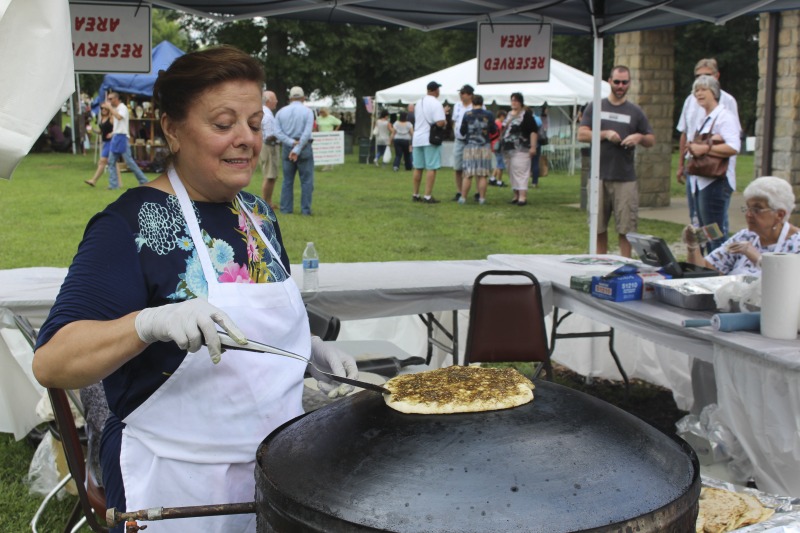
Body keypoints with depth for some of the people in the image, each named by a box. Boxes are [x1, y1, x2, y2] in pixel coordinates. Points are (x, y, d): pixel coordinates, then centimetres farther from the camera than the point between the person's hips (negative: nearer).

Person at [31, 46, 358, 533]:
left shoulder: (258, 213, 5)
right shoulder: (133, 223, -16)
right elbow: (51, 363, -23)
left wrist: (315, 350, 1)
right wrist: (151, 321, -39)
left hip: (277, 466, 7)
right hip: (176, 482, -6)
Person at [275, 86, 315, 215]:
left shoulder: (281, 111, 8)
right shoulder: (308, 112, -3)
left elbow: (277, 132, -4)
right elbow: (307, 133, -14)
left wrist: (292, 143, -11)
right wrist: (297, 150, -16)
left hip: (287, 148, 4)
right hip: (304, 148, -3)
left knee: (287, 180, 10)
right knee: (307, 181, 1)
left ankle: (286, 209, 9)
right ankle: (305, 210, -1)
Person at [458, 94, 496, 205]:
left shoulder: (467, 115, -3)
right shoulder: (489, 115, -1)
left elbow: (462, 132, 2)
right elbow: (493, 130, 7)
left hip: (470, 147, 0)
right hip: (485, 147, 0)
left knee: (467, 175, 3)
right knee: (482, 175, 2)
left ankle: (463, 197, 5)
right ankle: (482, 198, 3)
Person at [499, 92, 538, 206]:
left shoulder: (526, 114, -5)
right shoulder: (509, 114, 18)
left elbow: (533, 131, -11)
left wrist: (533, 146, -18)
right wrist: (500, 144, 21)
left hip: (520, 150, -8)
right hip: (508, 150, 8)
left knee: (520, 172, -13)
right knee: (512, 173, 9)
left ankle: (523, 196, -17)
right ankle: (516, 195, 15)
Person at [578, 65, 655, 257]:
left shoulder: (635, 112, 10)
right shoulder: (595, 107, 9)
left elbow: (651, 140, 12)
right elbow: (581, 134, 2)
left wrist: (639, 137, -10)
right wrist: (605, 134, -12)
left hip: (626, 178, 0)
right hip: (599, 175, 1)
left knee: (626, 227, -1)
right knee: (599, 227, 7)